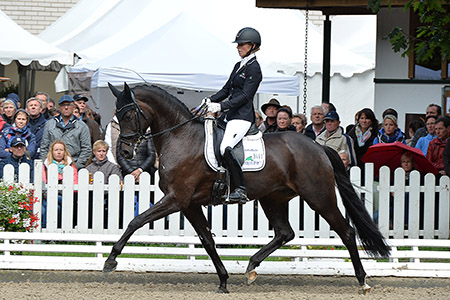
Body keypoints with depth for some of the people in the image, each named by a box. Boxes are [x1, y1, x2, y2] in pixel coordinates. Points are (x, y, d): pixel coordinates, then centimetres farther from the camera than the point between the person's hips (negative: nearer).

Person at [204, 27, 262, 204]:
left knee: (225, 148, -29)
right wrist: (209, 102, 9)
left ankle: (241, 190, -26)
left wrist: (221, 106, -23)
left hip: (242, 117, -10)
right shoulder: (239, 66, 20)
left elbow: (245, 96, -16)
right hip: (231, 116, 10)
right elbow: (227, 90, 23)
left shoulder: (253, 69, -8)